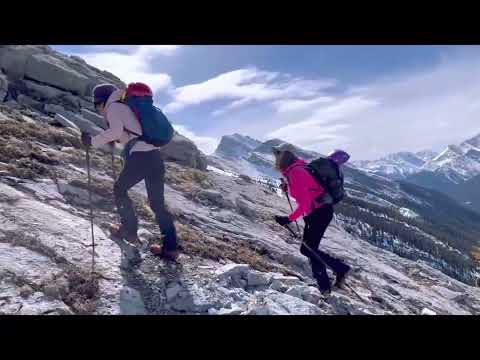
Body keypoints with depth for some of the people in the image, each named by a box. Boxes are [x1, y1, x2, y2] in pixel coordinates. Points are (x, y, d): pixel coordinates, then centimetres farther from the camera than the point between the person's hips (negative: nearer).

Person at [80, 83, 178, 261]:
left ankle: (129, 230, 23)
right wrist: (112, 139, 29)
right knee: (157, 203, 10)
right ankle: (170, 247, 8)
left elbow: (116, 131, -13)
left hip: (140, 156, -8)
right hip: (156, 155, 8)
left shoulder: (114, 107, 4)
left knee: (119, 190, 18)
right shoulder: (126, 107, 29)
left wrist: (93, 141, -5)